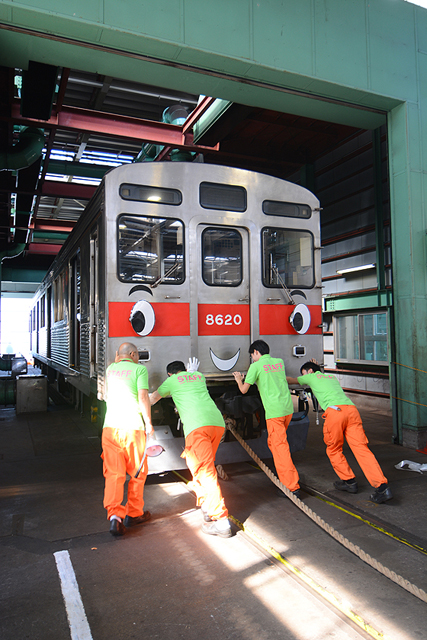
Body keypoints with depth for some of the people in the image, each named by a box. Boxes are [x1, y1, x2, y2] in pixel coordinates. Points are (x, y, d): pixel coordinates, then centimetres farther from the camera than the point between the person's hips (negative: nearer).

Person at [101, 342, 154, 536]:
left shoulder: (110, 369, 15)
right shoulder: (139, 369, -1)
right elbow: (143, 397, -10)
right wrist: (148, 423, -3)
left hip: (110, 427, 4)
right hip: (132, 427, -4)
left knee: (113, 473, 4)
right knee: (137, 473, 12)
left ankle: (114, 514, -10)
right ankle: (134, 514, 22)